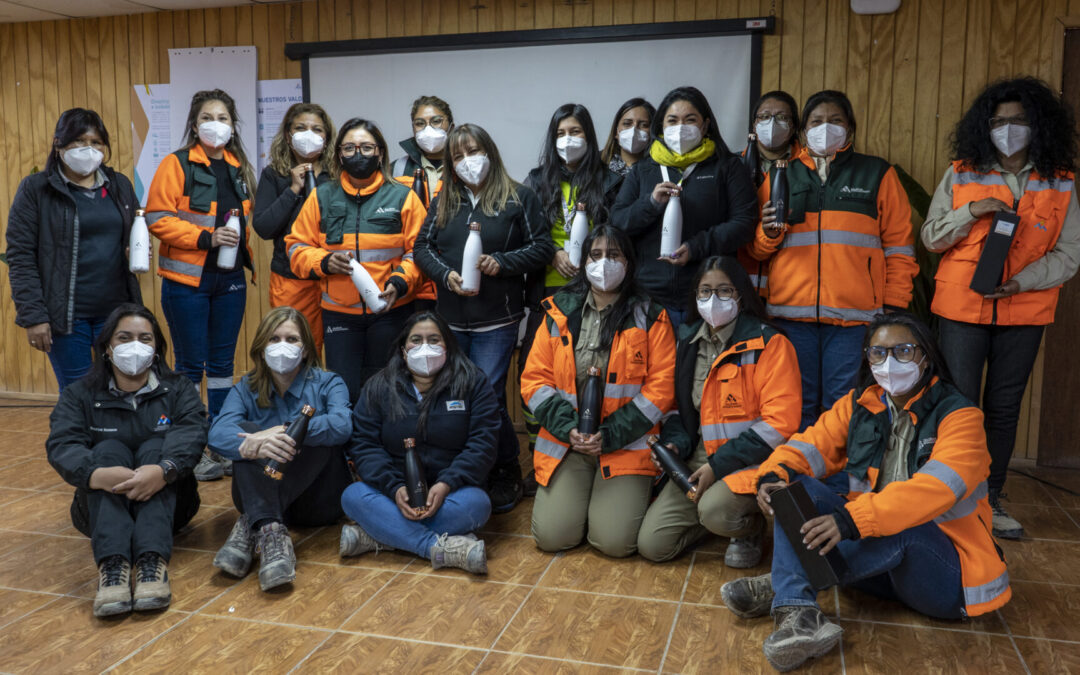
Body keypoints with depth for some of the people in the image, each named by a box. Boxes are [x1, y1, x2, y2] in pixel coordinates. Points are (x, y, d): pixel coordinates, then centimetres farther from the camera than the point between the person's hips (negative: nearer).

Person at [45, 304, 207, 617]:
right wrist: (96, 475, -39)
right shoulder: (79, 395, 4)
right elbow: (61, 445, -15)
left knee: (155, 447, -26)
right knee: (109, 449, -25)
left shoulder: (179, 389, 3)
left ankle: (152, 562, -47)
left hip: (164, 500, 0)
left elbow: (193, 433, -18)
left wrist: (163, 470, -41)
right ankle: (112, 564, -48)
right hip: (102, 505, 0)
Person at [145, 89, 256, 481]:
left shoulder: (240, 169, 11)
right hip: (187, 280, -5)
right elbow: (157, 218, -12)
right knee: (191, 365, 1)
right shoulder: (177, 165, -6)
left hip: (230, 279, 5)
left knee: (222, 363, 11)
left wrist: (242, 246, 7)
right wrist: (205, 238, -20)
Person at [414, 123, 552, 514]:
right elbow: (422, 246, 10)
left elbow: (542, 247, -2)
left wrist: (501, 262, -15)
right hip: (451, 320, 5)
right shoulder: (444, 202, 14)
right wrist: (446, 274, -8)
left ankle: (506, 471, 13)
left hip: (496, 320, -4)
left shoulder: (518, 198, 2)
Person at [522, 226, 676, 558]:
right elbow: (535, 379, 5)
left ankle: (622, 496, 18)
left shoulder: (650, 318, 2)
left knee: (614, 540, -15)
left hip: (627, 443, -2)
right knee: (551, 535, -13)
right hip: (565, 442, 2)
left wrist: (611, 435, -13)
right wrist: (568, 428, -11)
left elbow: (662, 386, -4)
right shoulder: (559, 313, 8)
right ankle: (578, 496, 19)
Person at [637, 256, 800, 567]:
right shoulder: (687, 341, 10)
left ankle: (751, 525, 2)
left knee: (714, 511, -36)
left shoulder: (769, 343, -9)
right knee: (651, 544, -7)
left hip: (752, 460, -5)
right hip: (698, 457, 6)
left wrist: (719, 464, -17)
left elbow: (780, 422, -15)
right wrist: (674, 444, -2)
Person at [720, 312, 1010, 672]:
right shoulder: (860, 405, 6)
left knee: (903, 523, -38)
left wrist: (854, 519, -44)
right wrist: (775, 474, -26)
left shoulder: (958, 416, -12)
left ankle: (780, 587, -26)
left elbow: (934, 489, -29)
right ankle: (798, 613, -35)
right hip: (878, 555, 5)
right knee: (794, 487, -14)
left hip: (945, 574, -5)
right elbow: (813, 444, 0)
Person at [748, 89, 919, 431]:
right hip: (792, 312, 2)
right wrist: (768, 233, -6)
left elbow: (899, 245, 8)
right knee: (797, 405, 4)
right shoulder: (783, 175, 16)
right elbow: (758, 250, 17)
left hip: (854, 313, -1)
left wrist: (894, 307, 0)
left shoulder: (877, 174, 12)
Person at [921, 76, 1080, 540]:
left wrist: (1021, 281, -13)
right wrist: (972, 211, -15)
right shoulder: (960, 175, 4)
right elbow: (931, 237, 2)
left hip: (1024, 312, 1)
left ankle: (991, 499, 21)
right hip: (962, 307, -1)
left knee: (1004, 407, 9)